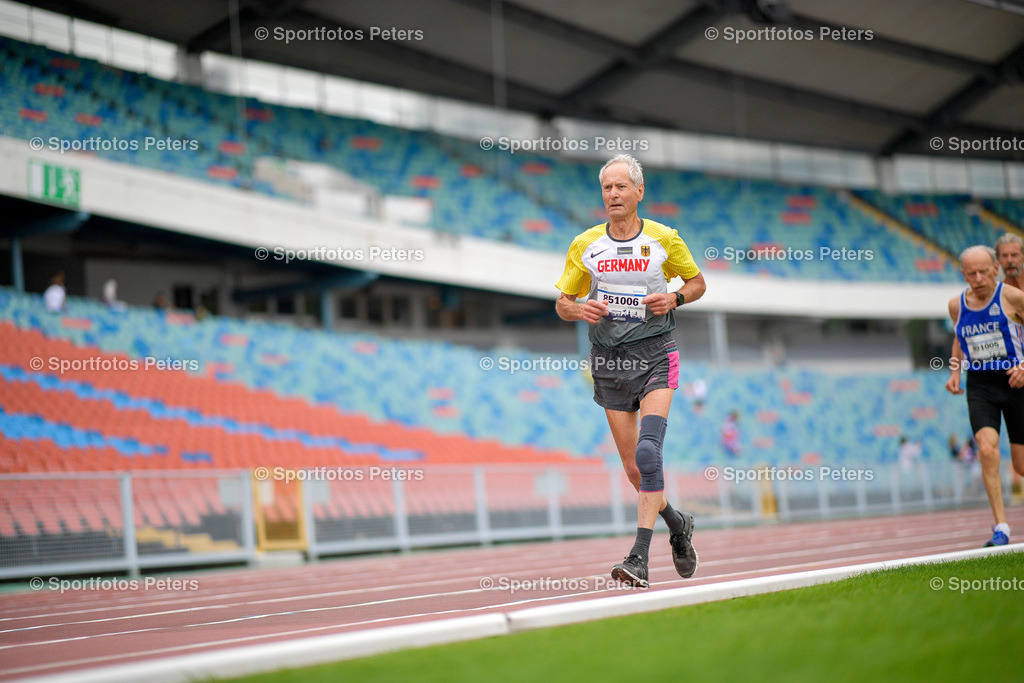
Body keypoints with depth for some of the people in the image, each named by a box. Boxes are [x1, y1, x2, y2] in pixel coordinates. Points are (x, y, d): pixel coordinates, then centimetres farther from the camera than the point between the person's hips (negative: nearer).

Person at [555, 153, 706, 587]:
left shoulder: (664, 239, 0)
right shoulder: (585, 245, 4)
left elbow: (697, 282, 13)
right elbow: (562, 303, 11)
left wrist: (673, 298, -8)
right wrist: (580, 310, -12)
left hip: (654, 356, -3)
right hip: (609, 361, 3)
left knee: (648, 451, -22)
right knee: (633, 468, 5)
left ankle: (640, 558, -24)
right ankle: (678, 525, 34)